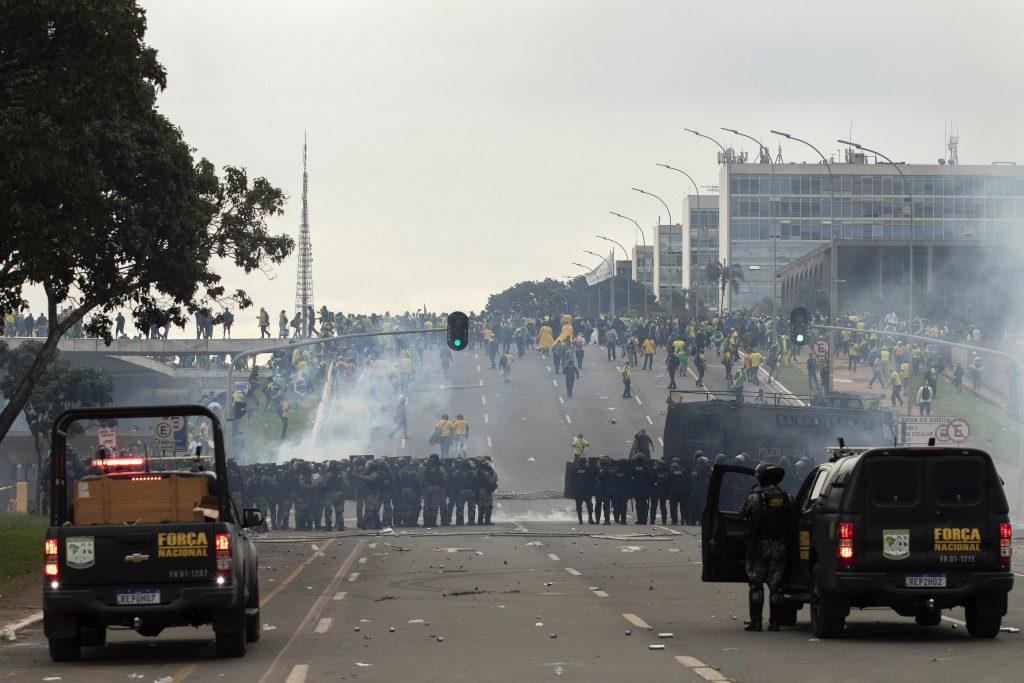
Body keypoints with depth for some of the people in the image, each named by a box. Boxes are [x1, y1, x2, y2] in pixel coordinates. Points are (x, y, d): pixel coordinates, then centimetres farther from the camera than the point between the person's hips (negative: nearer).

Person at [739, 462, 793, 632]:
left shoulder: (755, 498, -9)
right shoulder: (785, 498, 3)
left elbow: (742, 514, 1)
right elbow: (790, 521, 8)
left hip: (758, 546, -4)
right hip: (779, 547, 4)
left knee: (756, 585, 2)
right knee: (776, 586, 7)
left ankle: (756, 621, -1)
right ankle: (774, 622, 6)